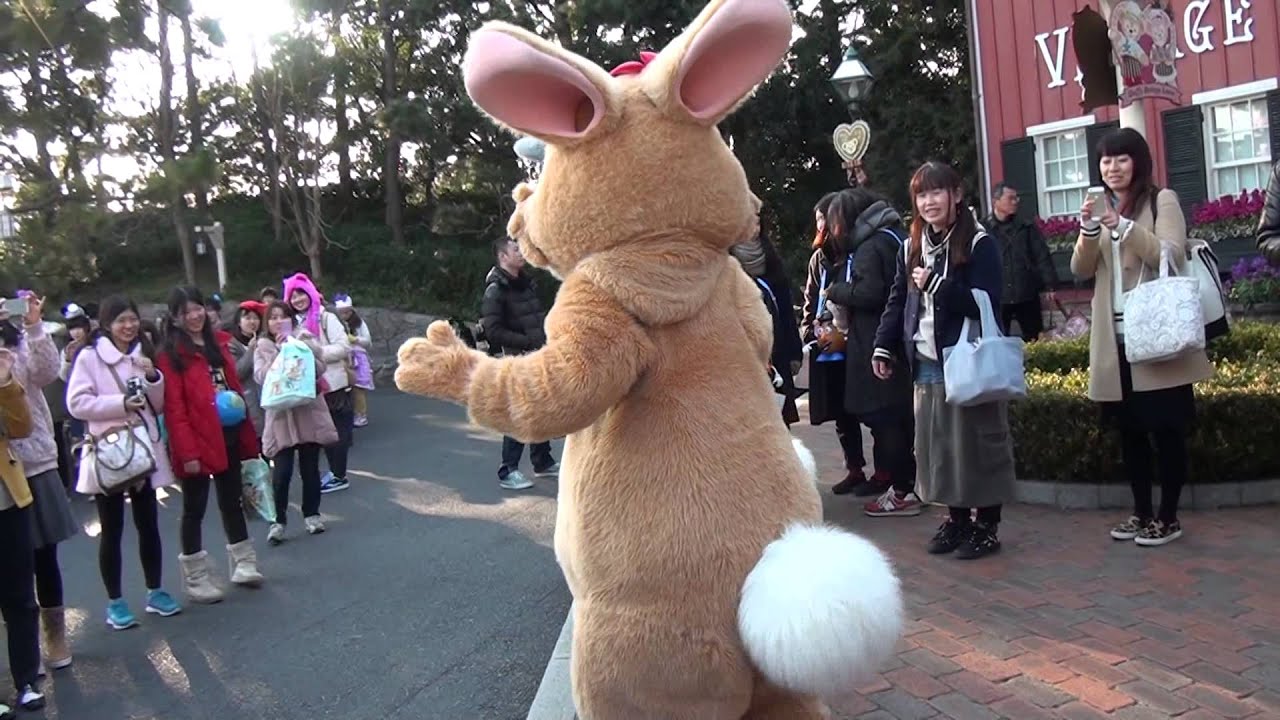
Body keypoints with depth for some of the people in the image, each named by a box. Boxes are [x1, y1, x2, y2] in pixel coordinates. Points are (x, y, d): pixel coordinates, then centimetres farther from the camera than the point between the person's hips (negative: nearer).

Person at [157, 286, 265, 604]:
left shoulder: (218, 342, 10)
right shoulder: (171, 355, -10)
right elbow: (174, 408, -15)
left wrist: (247, 431, 10)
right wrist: (187, 451, -19)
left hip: (229, 437, 6)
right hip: (198, 443, -6)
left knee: (232, 502, 16)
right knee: (195, 509, 5)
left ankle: (244, 565, 28)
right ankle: (196, 578, 15)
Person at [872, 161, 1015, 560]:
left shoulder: (979, 244, -6)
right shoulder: (912, 248, 13)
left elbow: (985, 303, -15)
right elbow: (898, 301, 15)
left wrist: (936, 283, -19)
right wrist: (883, 347, 6)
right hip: (926, 364, 6)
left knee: (976, 443, 0)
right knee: (936, 444, 9)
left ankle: (987, 526, 11)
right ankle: (956, 518, 22)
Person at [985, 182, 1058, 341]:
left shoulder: (1027, 228, 5)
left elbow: (1043, 257, 3)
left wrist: (1050, 285, -4)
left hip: (1027, 295, 2)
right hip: (997, 298, -2)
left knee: (1035, 341, 10)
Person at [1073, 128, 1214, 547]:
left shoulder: (1162, 200, 0)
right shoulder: (1099, 208, 15)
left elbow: (1172, 257, -14)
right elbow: (1081, 271, 5)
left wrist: (1125, 227, -26)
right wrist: (1088, 231, -13)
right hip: (1115, 339, 5)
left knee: (1166, 429, -1)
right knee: (1129, 430, 10)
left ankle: (1168, 517, 7)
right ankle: (1142, 512, 19)